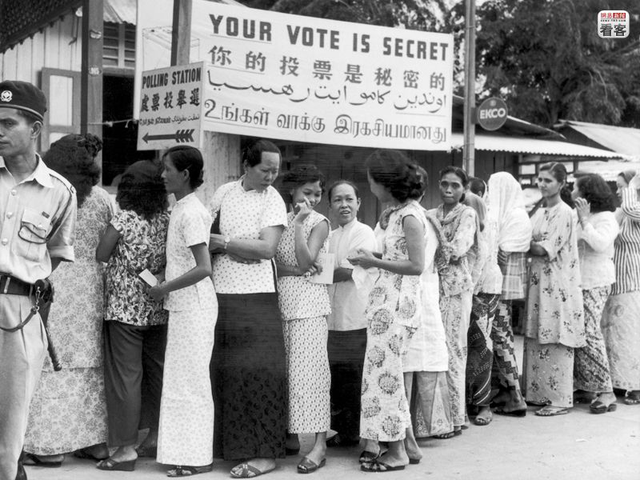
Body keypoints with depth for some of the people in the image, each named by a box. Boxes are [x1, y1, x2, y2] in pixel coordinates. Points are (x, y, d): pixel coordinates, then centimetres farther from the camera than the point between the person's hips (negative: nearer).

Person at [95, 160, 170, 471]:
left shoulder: (124, 219, -11)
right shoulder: (166, 221, 2)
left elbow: (100, 255, -7)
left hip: (124, 309, -5)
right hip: (157, 309, 5)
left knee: (125, 376, -2)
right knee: (156, 372, 14)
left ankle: (127, 448, -1)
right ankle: (156, 437, 23)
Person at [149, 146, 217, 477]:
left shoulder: (190, 213, -16)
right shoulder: (182, 209, 11)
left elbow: (204, 268, -23)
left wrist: (164, 288, -16)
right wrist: (166, 280, 8)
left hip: (193, 308, -9)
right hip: (183, 306, 9)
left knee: (191, 381, -3)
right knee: (183, 380, 13)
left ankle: (197, 458, 5)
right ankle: (186, 450, 20)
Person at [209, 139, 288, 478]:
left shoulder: (272, 200, -2)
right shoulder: (224, 192, 10)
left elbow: (266, 249, -12)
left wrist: (224, 243, -9)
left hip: (254, 297, -4)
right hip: (217, 294, 4)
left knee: (256, 371, -5)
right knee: (219, 370, 6)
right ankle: (222, 444, 17)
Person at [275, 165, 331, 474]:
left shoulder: (319, 222, -1)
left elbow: (306, 262, -14)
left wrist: (299, 223, -16)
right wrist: (290, 269, -8)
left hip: (309, 305, -5)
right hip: (281, 303, 5)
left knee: (308, 371, -9)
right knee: (283, 370, 7)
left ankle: (319, 444, -7)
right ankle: (290, 434, 19)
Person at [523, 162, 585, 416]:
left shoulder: (565, 213, -10)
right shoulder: (540, 212, 15)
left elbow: (547, 250, -15)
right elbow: (533, 242, 14)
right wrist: (533, 242, -5)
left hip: (558, 284, -8)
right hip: (539, 282, 8)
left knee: (557, 344, -4)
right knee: (536, 341, 10)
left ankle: (560, 400, 2)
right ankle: (539, 393, 19)